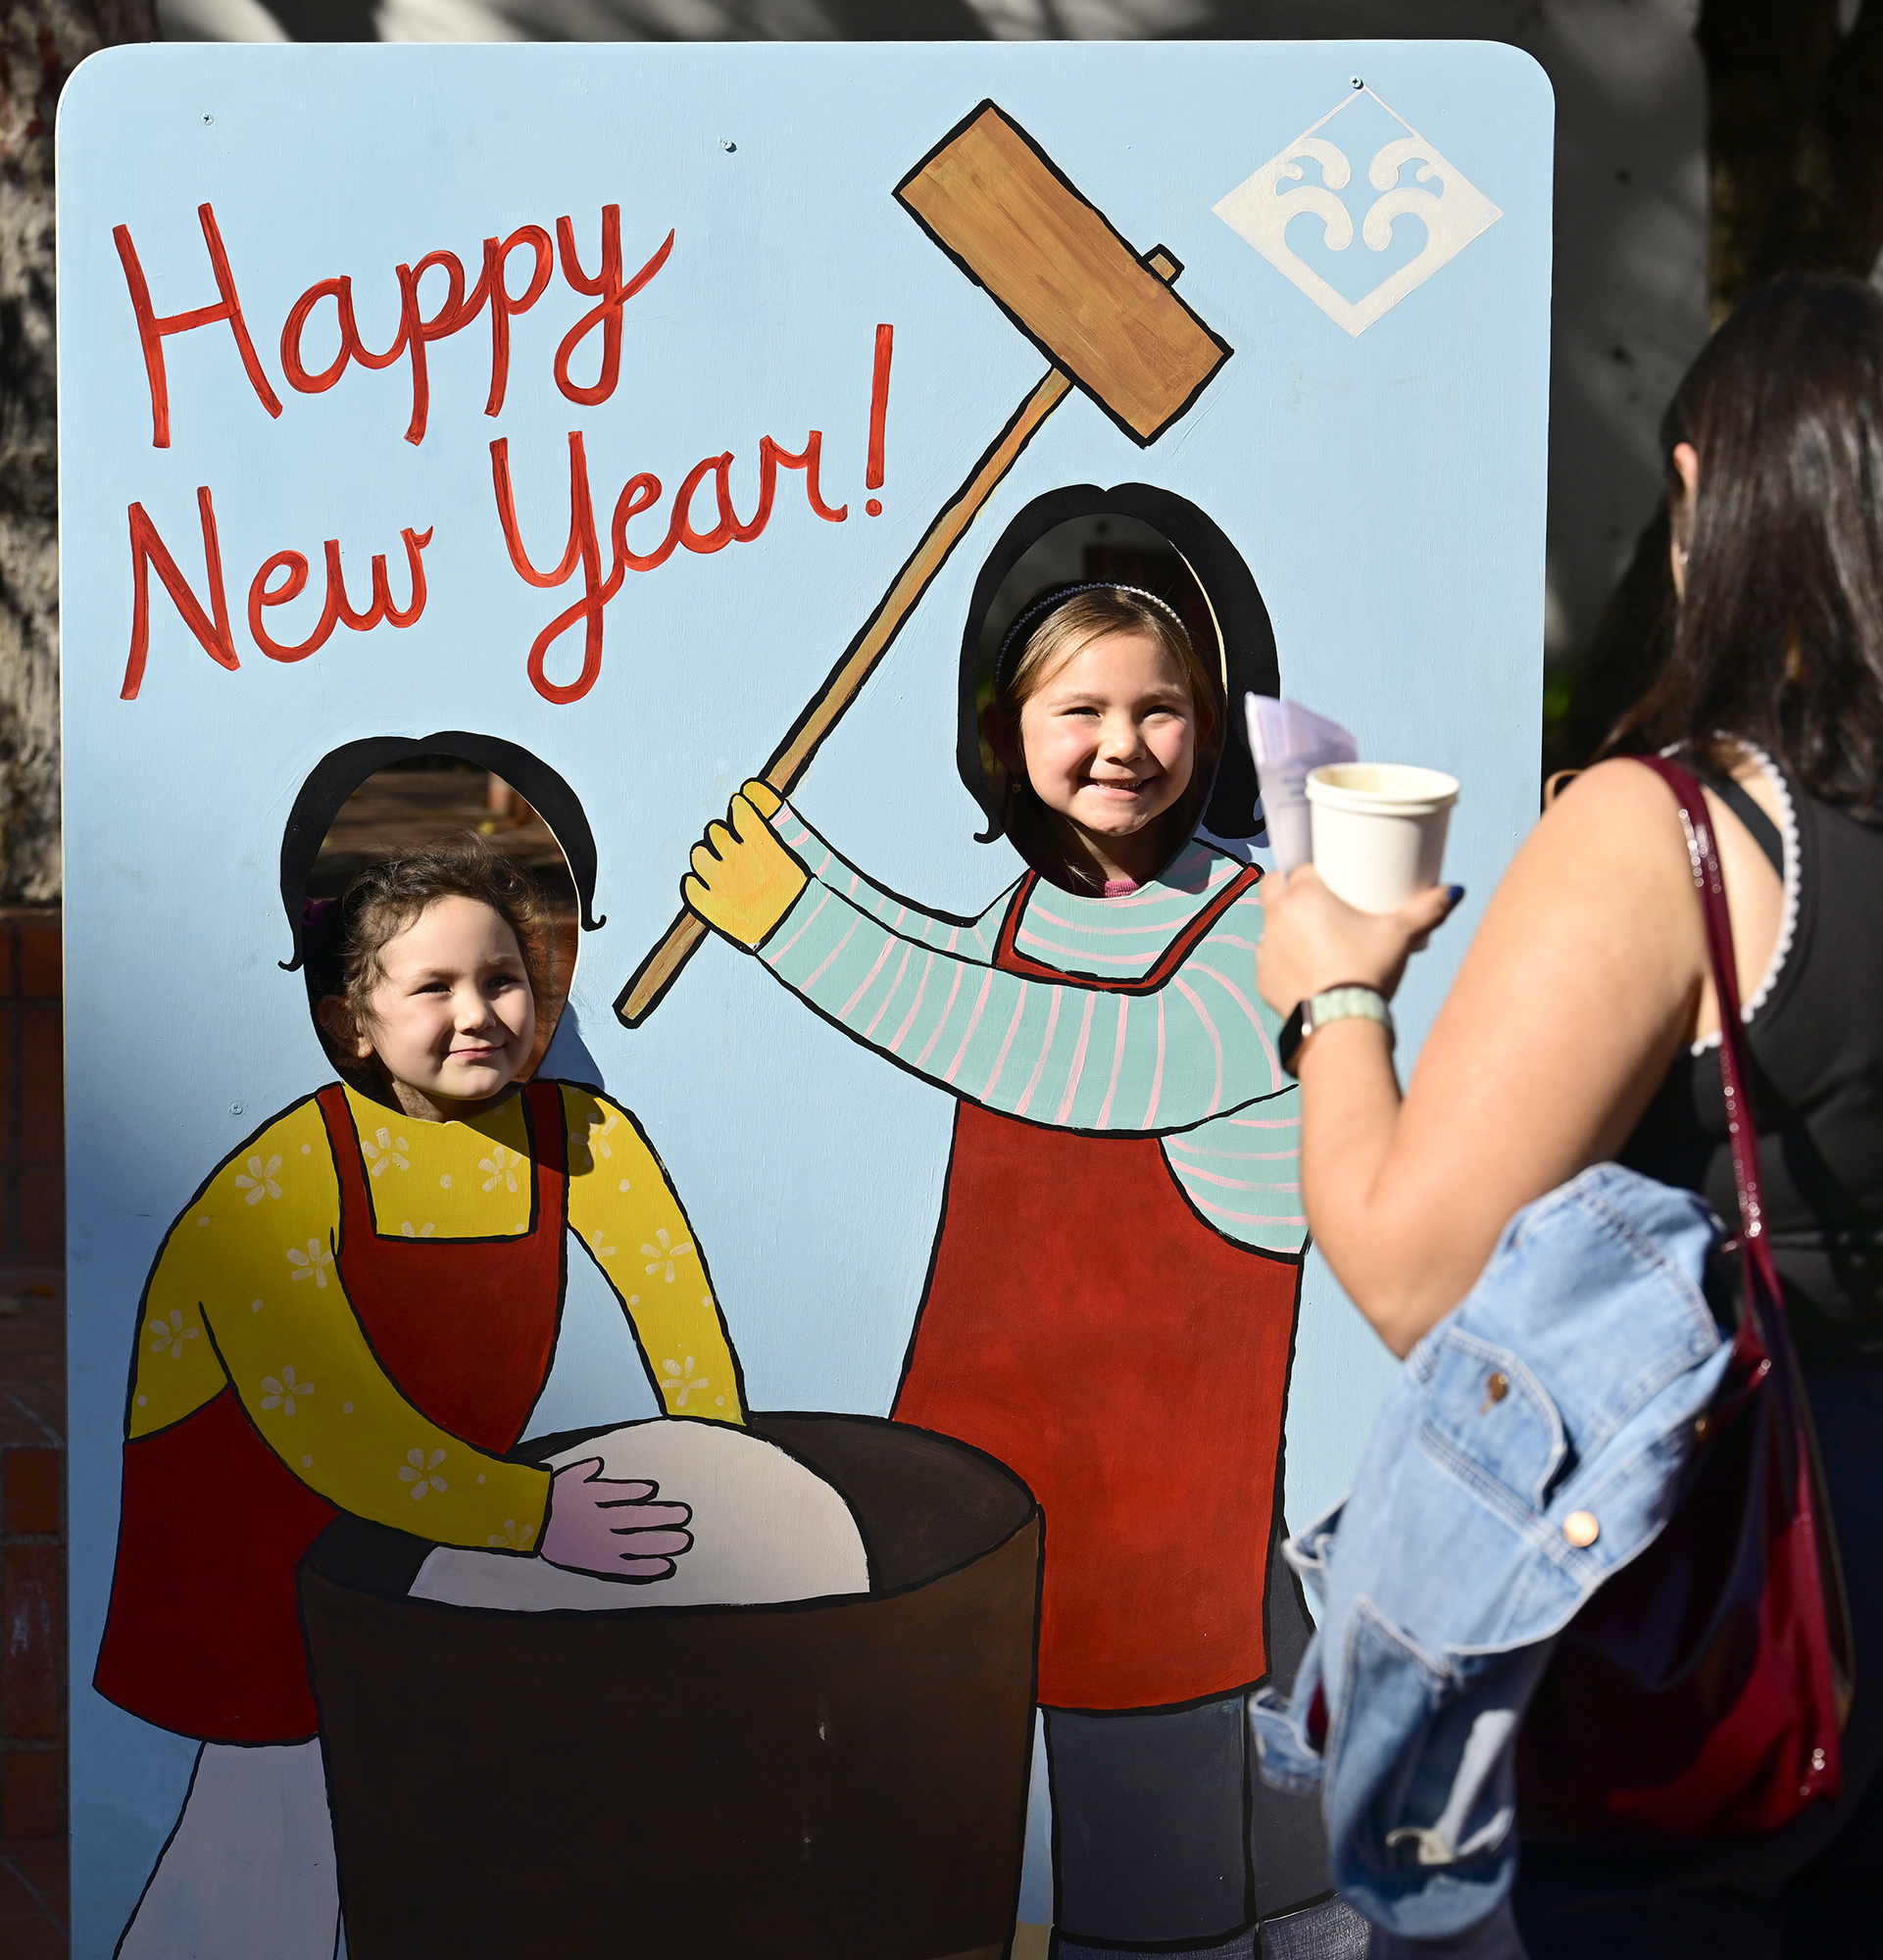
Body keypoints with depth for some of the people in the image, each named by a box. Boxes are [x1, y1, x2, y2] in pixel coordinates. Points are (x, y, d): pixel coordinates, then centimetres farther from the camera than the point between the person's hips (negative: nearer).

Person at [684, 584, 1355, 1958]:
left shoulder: (1267, 926, -11)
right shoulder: (1026, 904, 9)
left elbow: (1068, 1065, -23)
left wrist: (801, 919, -19)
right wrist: (795, 855, 21)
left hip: (1166, 1459, -5)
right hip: (977, 1408, 6)